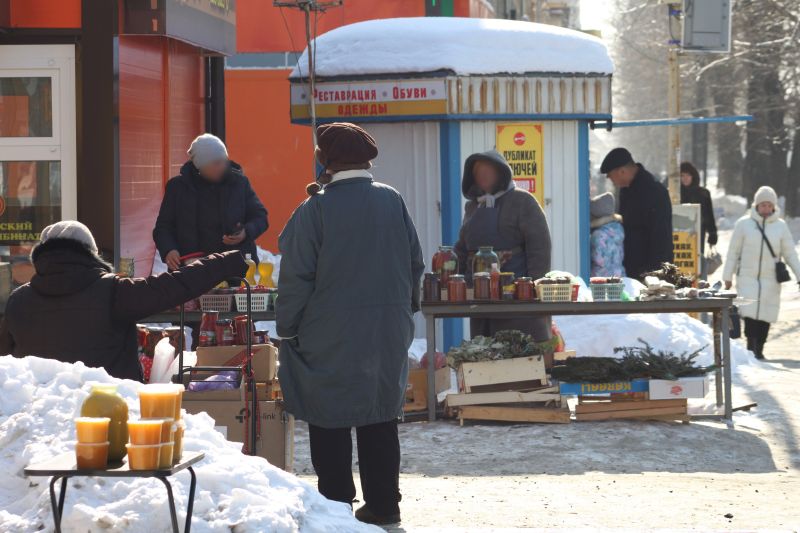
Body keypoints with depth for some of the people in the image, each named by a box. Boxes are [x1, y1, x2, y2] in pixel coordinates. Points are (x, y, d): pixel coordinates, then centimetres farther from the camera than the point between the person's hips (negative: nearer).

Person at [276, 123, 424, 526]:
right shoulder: (393, 201, 2)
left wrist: (288, 327, -2)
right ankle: (382, 504, 14)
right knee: (380, 418, 11)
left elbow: (297, 276, -11)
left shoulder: (315, 209, -12)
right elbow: (415, 264, 9)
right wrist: (405, 308, 21)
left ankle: (336, 504, 4)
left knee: (330, 421, 4)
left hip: (330, 338, -4)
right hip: (388, 333, 4)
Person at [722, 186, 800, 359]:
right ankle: (751, 347, -14)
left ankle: (759, 350, 10)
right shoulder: (744, 224, 0)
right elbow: (733, 252, 5)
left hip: (770, 279, 2)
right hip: (747, 278, -2)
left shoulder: (780, 226, 5)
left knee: (765, 315, 1)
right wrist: (728, 277, 4)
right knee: (750, 312, -15)